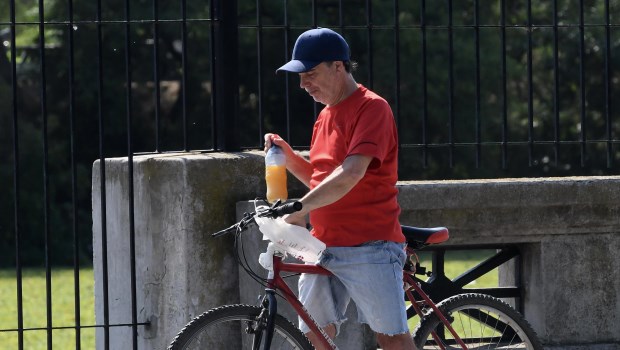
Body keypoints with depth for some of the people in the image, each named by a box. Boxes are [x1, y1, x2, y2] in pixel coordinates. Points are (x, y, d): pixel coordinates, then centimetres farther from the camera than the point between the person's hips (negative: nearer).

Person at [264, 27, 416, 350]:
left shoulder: (371, 108, -10)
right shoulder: (326, 115, 17)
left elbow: (351, 174, -23)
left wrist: (300, 208, -29)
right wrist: (288, 155, 7)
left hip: (369, 247, -8)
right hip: (323, 247, 8)